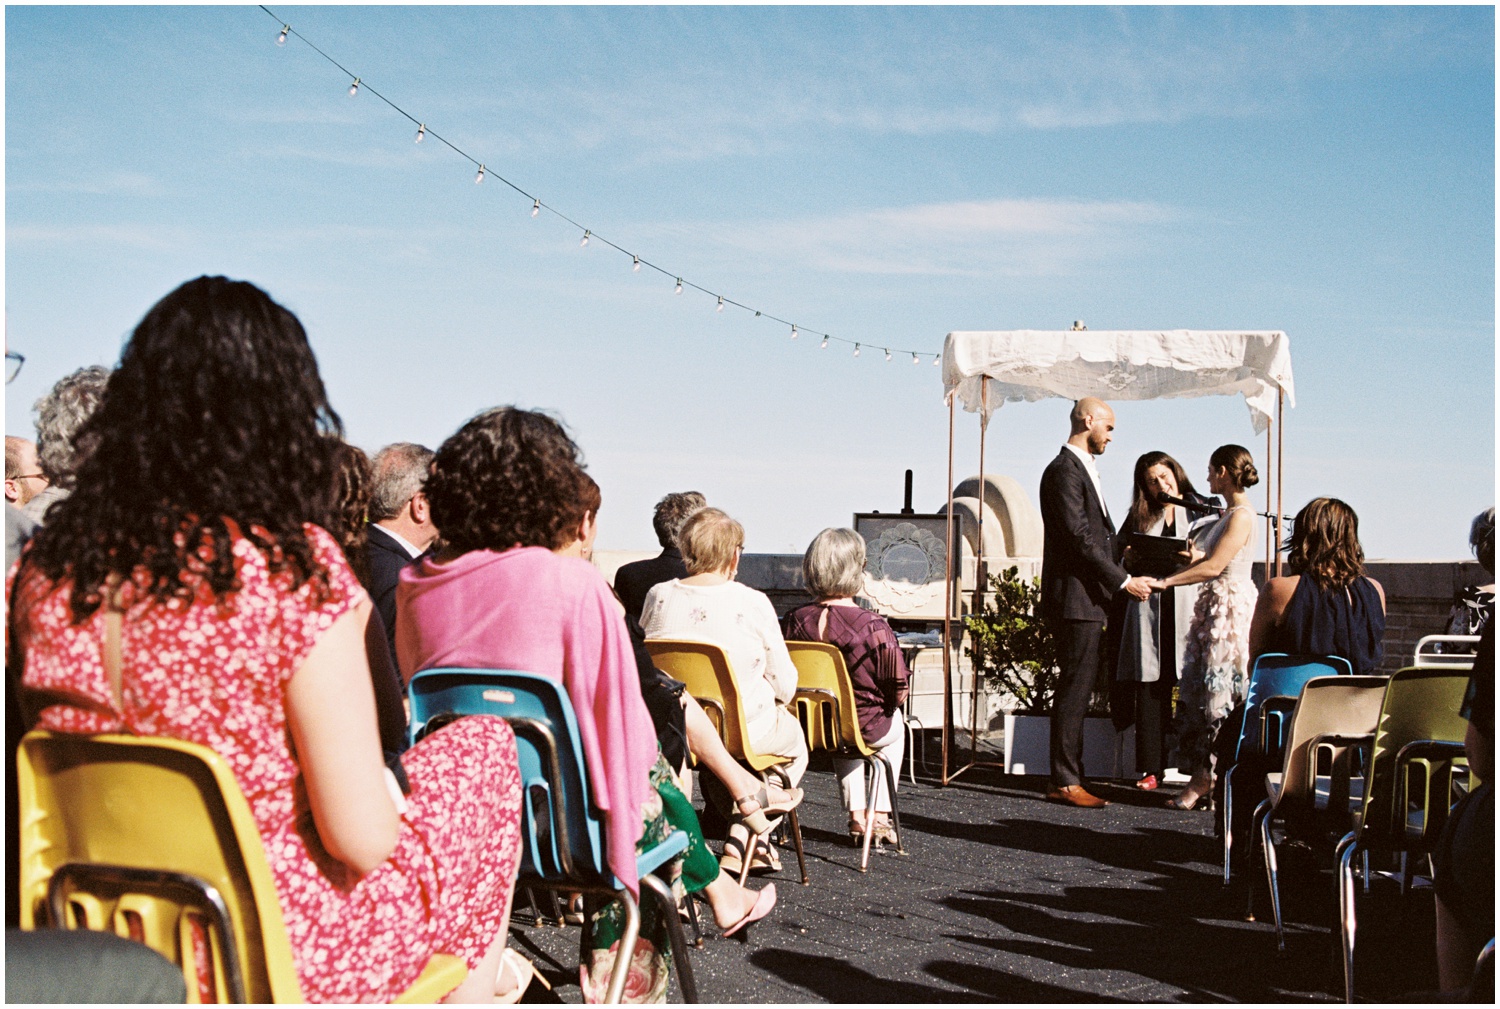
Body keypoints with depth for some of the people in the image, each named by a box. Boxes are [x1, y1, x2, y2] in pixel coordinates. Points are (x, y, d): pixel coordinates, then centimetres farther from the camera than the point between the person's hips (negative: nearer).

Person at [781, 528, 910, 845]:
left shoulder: (792, 622, -14)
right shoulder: (874, 627, -24)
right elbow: (898, 691, -14)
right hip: (867, 730, -3)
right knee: (896, 725, 34)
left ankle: (857, 816, 36)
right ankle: (880, 817, 33)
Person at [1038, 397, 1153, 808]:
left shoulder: (1085, 469, 20)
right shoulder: (1064, 471, -12)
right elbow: (1080, 538, -19)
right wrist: (1123, 580, -15)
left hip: (1088, 600, 10)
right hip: (1074, 599, -10)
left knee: (1078, 690, 12)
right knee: (1074, 690, -8)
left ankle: (1070, 775, 17)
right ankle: (1064, 782, -4)